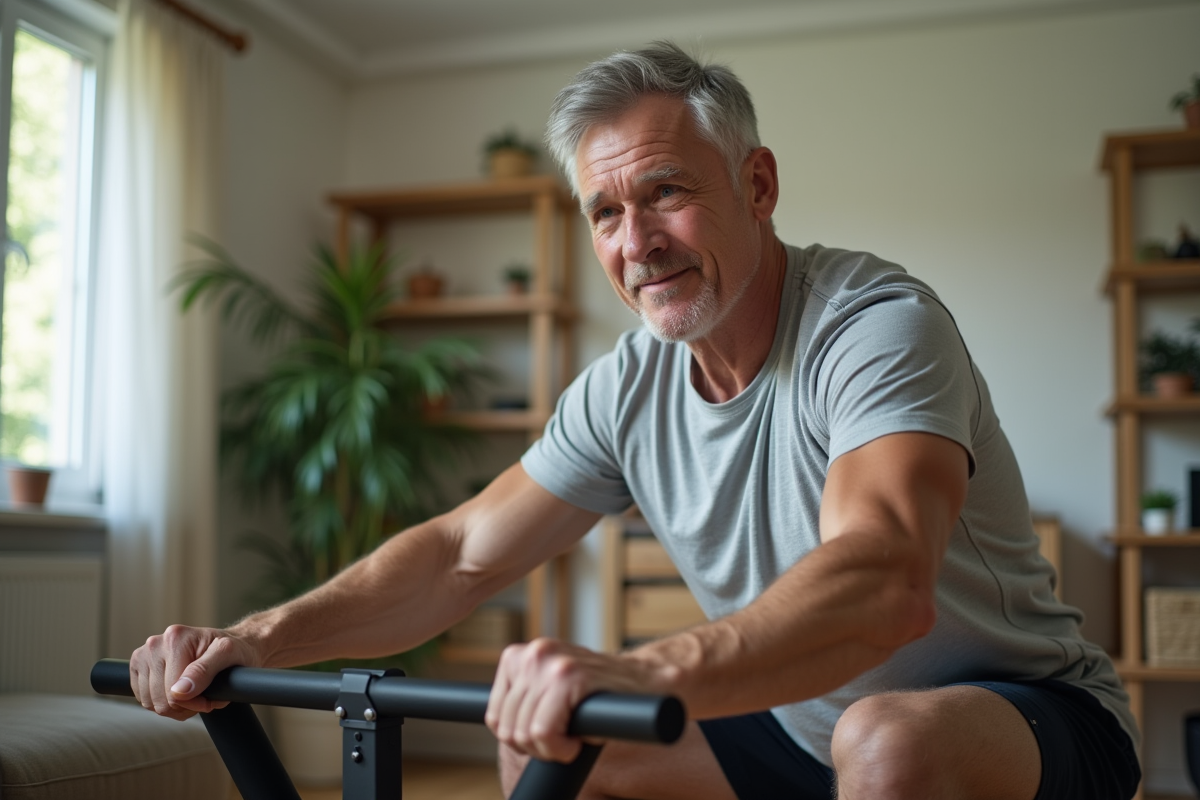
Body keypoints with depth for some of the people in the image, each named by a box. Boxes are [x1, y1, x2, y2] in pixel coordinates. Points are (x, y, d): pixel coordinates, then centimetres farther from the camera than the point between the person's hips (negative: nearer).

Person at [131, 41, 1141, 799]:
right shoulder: (629, 387, -4)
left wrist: (638, 673, -57)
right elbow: (460, 554, -1)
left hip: (1032, 713, -6)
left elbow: (885, 582, -42)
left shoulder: (875, 322, -25)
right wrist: (261, 637, -15)